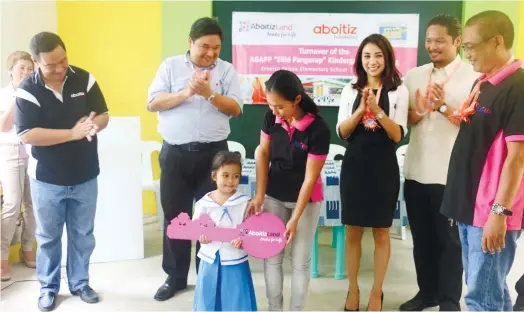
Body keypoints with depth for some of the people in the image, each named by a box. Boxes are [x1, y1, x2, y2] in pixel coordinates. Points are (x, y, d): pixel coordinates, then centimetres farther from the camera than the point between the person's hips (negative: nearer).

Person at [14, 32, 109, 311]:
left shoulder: (84, 79, -6)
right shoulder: (27, 90, -13)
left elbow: (104, 115, -2)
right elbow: (26, 135, -20)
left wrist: (93, 124, -26)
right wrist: (73, 133, -27)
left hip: (85, 176, 2)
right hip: (47, 179, -2)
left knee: (83, 235, 15)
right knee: (48, 236, 13)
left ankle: (80, 283, 33)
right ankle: (48, 287, 32)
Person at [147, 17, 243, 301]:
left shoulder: (226, 70, 4)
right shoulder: (170, 66, 4)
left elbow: (235, 109, -3)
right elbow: (153, 103, -3)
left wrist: (208, 93, -17)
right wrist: (186, 93, -15)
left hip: (213, 153, 0)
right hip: (175, 153, 1)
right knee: (174, 215, 9)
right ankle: (175, 277, 26)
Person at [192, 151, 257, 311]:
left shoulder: (244, 203, -7)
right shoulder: (203, 203, -5)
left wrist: (243, 240, -23)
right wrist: (201, 235, -19)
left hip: (236, 261, -1)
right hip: (211, 260, 2)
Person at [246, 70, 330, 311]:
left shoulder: (318, 129, -25)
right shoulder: (271, 117, -13)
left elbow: (310, 178, -20)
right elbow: (263, 154, -2)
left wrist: (295, 219, -18)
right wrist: (259, 195, -9)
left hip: (306, 199, -3)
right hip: (274, 196, 4)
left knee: (300, 261, 5)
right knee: (271, 256, 7)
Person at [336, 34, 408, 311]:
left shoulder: (398, 91, -2)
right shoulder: (350, 90, 5)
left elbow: (398, 135, -8)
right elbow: (342, 132, -1)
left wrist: (377, 110, -22)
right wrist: (360, 110, -17)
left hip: (383, 168, -2)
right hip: (354, 166, 2)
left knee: (381, 233, 9)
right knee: (353, 231, 10)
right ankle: (353, 289, 27)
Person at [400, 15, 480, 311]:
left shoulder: (474, 77, -5)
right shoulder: (414, 76, 8)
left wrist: (444, 106, -21)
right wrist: (418, 112, -9)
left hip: (452, 175, -4)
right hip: (416, 172, 5)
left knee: (449, 240, 8)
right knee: (422, 238, 15)